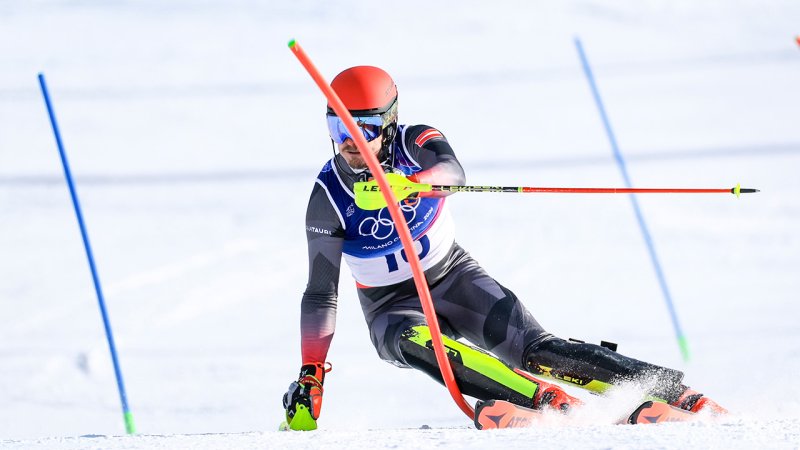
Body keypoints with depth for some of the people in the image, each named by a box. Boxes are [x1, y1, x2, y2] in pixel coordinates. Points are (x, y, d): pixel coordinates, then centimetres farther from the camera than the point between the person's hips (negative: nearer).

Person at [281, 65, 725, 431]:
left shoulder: (415, 143, -15)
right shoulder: (328, 197, -15)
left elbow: (452, 172, -40)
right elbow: (321, 293, -11)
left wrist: (404, 184, -61)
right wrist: (310, 376, -16)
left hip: (453, 277, 1)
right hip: (393, 308, -1)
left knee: (535, 351, -19)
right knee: (416, 343, -36)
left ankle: (675, 393, -20)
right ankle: (548, 401, -48)